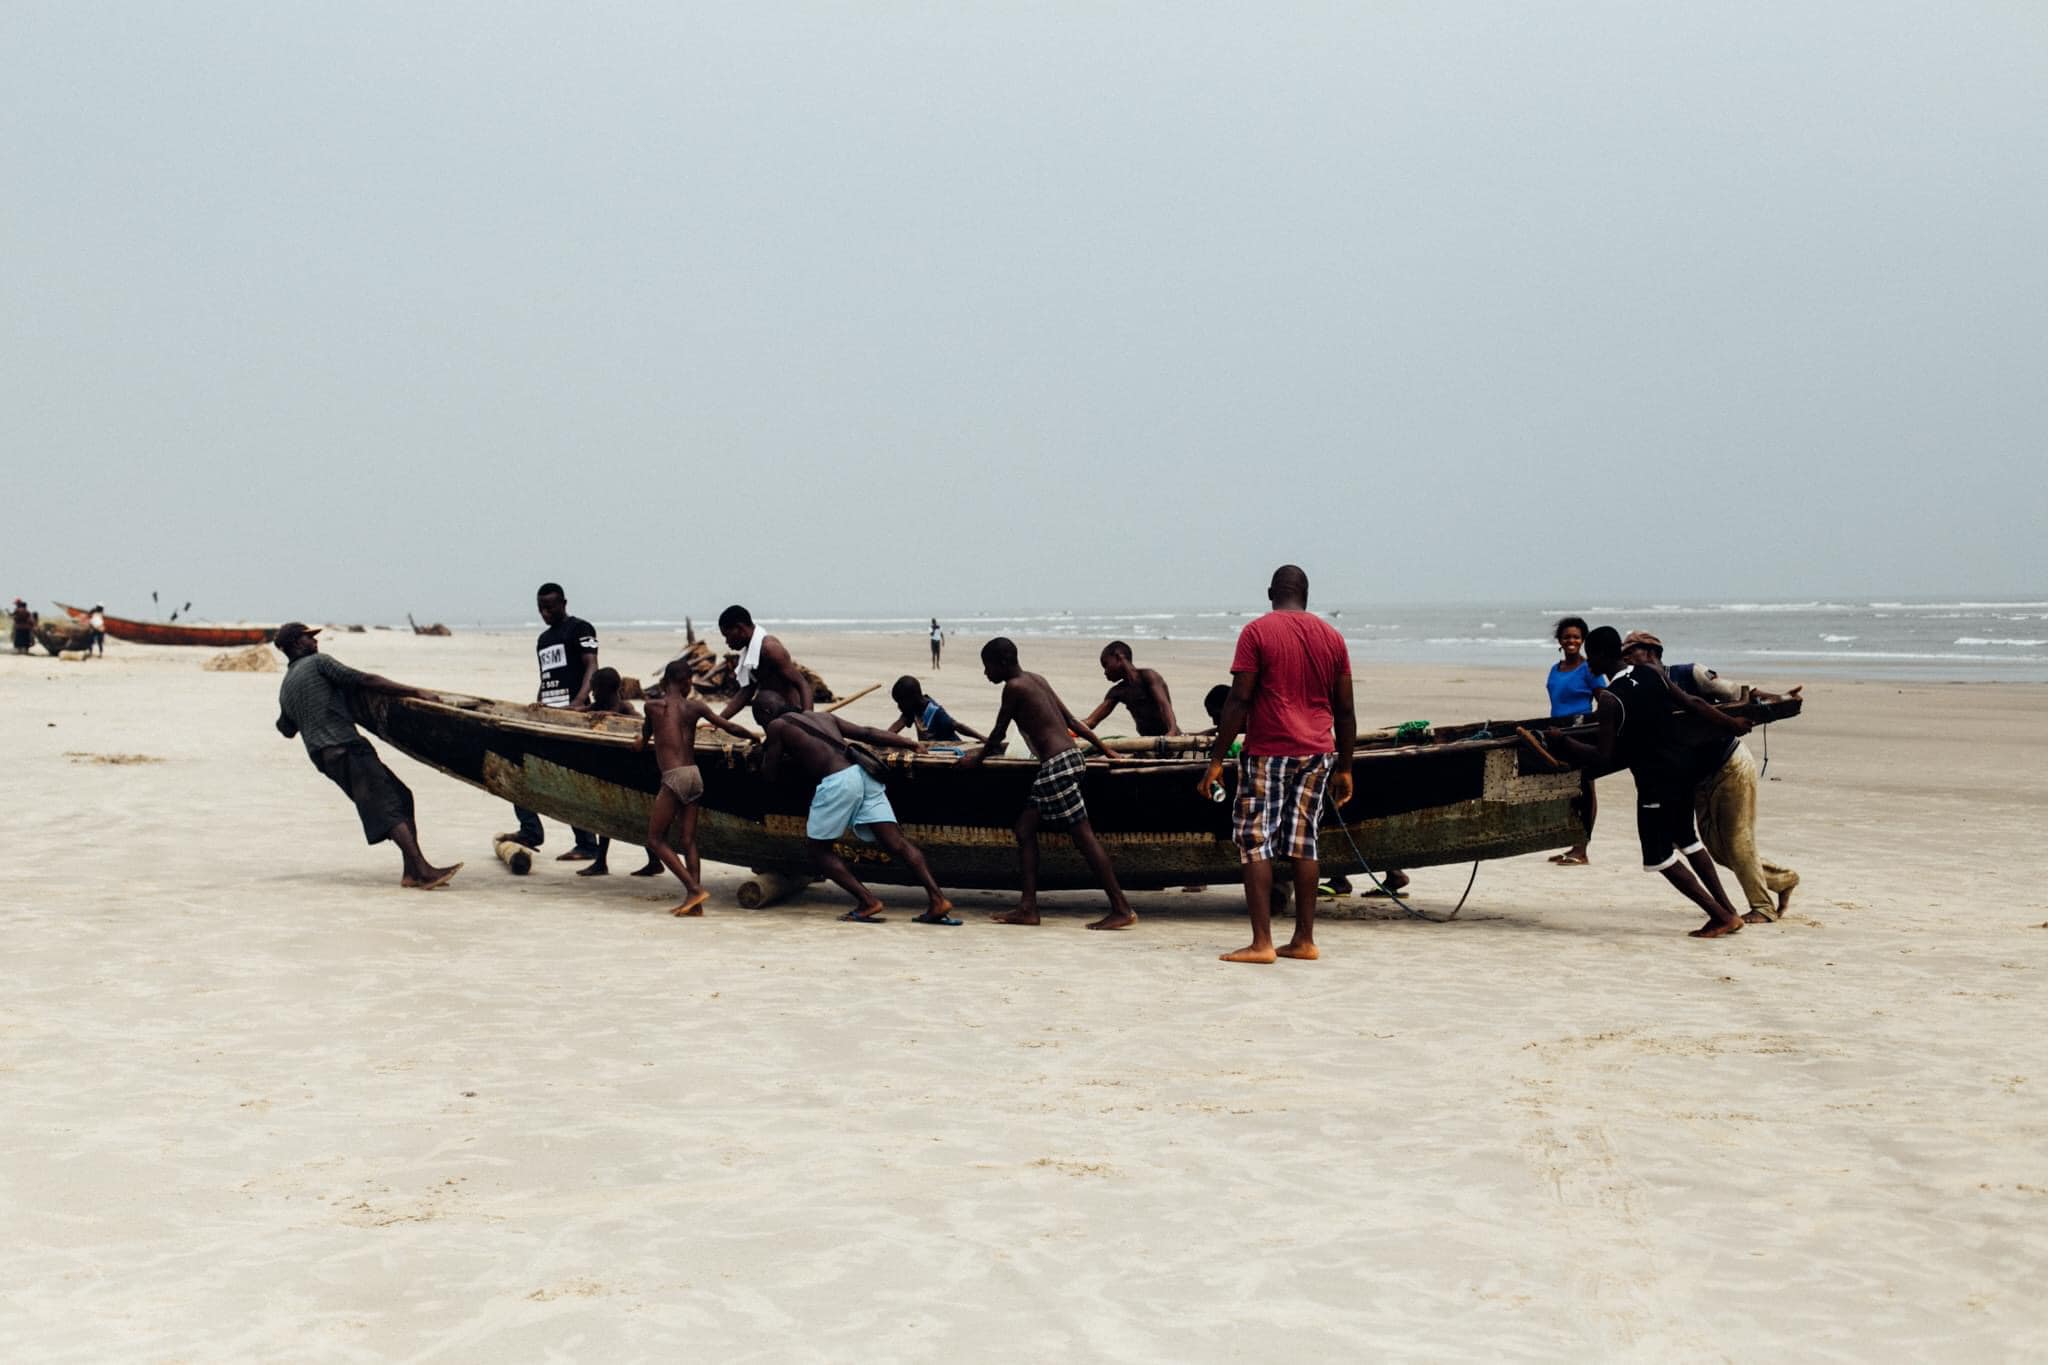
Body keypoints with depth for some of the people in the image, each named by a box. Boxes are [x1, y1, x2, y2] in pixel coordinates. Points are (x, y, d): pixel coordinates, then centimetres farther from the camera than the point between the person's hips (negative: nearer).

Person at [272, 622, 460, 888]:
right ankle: (422, 870, -28)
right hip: (345, 747, -8)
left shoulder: (285, 688, 24)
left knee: (400, 797, 8)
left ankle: (411, 871, -3)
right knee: (388, 807, -16)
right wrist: (415, 692, -9)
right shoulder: (318, 663, 0)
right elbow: (366, 681, -8)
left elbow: (286, 729, 38)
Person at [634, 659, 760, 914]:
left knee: (655, 839, 3)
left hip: (674, 777, -5)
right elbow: (729, 727, 7)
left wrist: (640, 740, 39)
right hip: (695, 775, 5)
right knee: (689, 841, 8)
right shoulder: (695, 706, 9)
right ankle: (694, 902, 3)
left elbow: (641, 745, 16)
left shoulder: (653, 706, 2)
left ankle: (694, 889, -8)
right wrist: (755, 736, 24)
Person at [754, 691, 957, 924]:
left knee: (817, 846, 11)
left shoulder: (777, 726, 14)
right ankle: (937, 898, -12)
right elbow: (867, 734, 24)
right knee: (896, 842, 0)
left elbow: (771, 775, 16)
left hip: (835, 782, -6)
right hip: (862, 773, 6)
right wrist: (911, 744, 23)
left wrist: (766, 749, 36)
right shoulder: (823, 717, 30)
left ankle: (868, 902, -1)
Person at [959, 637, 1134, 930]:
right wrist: (1106, 751, 20)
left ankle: (1122, 910, -8)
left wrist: (977, 757, 16)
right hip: (1066, 757, 10)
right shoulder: (1037, 680, 18)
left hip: (1056, 765, -10)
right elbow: (1072, 722, 19)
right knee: (1025, 828, 11)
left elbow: (999, 732, -1)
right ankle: (1027, 908, 10)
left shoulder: (1014, 687, -8)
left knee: (1083, 836, -8)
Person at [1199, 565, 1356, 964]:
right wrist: (1344, 768, 17)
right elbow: (1345, 709, 11)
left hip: (1268, 752, -5)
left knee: (1255, 843, -2)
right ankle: (1304, 940, 11)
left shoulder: (1257, 632, -4)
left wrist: (1217, 759, -8)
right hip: (1317, 753, 5)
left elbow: (1239, 701, -10)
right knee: (1303, 842, 10)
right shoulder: (1331, 637, 11)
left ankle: (1261, 942, -8)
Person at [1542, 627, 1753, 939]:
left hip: (1656, 780, -8)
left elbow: (1603, 758, -19)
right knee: (1686, 839, 25)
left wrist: (1563, 740, -8)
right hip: (1684, 764, 8)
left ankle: (1721, 916, 5)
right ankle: (1728, 911, 25)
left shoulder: (1609, 700, -18)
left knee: (1659, 856, 7)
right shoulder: (1651, 674, 2)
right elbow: (1693, 705, 10)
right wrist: (1731, 723, 24)